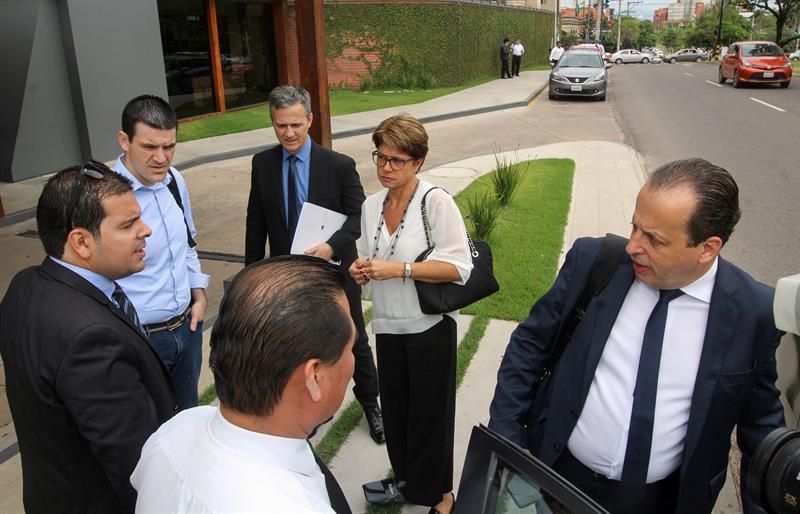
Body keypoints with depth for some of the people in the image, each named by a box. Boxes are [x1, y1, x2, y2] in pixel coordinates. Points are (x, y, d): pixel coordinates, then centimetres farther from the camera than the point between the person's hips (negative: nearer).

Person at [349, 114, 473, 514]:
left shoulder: (435, 201, -15)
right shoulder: (371, 205, 3)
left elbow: (459, 267, -19)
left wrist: (399, 269, -24)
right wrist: (360, 270, -6)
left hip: (429, 327, -5)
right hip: (387, 326, 5)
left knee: (429, 412, 10)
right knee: (395, 409, 16)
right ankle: (405, 476, 41)